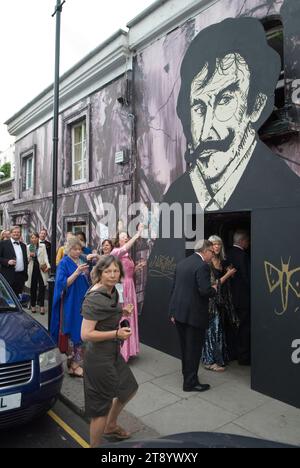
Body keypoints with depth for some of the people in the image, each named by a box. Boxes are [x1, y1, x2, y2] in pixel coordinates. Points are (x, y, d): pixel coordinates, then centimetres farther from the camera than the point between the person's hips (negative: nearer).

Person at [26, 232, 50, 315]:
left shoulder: (42, 246, 7)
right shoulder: (28, 247, 7)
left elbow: (45, 256, -1)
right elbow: (26, 259, 7)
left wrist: (48, 265, -16)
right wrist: (30, 256, -15)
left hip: (41, 268, -1)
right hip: (32, 269, 1)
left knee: (42, 287, -4)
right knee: (33, 288, 6)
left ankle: (42, 306, 3)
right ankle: (33, 305, 18)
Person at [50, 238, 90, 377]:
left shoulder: (81, 262, 10)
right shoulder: (64, 263, -9)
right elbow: (63, 284, -16)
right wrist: (77, 272, -26)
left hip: (82, 302, 6)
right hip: (70, 304, -6)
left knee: (82, 332, 11)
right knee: (73, 333, 1)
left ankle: (77, 362, 26)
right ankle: (73, 365, 13)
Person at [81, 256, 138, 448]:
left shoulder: (112, 291, 1)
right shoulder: (95, 298, -25)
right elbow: (86, 334, -27)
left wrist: (120, 312, 2)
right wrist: (116, 333, -27)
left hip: (113, 353, 10)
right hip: (100, 358, -9)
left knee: (130, 388, 26)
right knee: (102, 407, 8)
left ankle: (111, 425, 49)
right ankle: (95, 444, 31)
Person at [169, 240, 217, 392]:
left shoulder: (182, 263, 8)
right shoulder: (202, 266, -17)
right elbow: (205, 291, -25)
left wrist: (173, 312, 17)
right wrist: (214, 289, -1)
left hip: (179, 312, 8)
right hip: (194, 314, -8)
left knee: (185, 347, 22)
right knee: (194, 348, 7)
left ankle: (187, 374, 38)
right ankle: (190, 382, 18)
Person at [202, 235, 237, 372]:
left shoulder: (223, 262, 8)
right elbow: (213, 284, -16)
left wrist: (230, 273, 0)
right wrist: (228, 274, -10)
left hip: (222, 300, 7)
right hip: (212, 300, -7)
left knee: (220, 328, 15)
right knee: (213, 329, 0)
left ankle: (220, 358, 28)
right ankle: (211, 361, 12)